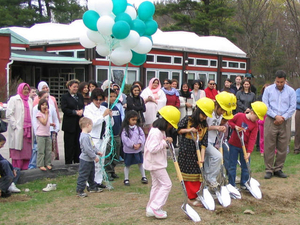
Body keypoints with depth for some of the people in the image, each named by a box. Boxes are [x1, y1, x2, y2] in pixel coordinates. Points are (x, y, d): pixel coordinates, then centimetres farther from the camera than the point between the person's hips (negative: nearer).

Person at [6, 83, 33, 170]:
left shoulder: (30, 100, 17)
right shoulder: (14, 99, -2)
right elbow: (9, 114, -7)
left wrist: (32, 125, 8)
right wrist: (15, 125, -13)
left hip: (28, 129, 6)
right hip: (17, 129, -5)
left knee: (27, 149, 4)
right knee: (17, 149, -4)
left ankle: (25, 166, 11)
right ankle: (16, 167, 2)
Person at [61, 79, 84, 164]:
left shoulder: (80, 96, 15)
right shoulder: (65, 97, -1)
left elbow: (84, 106, 15)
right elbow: (64, 109, -10)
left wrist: (82, 111, -7)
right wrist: (76, 112, -14)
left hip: (79, 124, 4)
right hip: (70, 124, -4)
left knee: (78, 144, 6)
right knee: (69, 145, 0)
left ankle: (77, 161, 13)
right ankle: (68, 163, 7)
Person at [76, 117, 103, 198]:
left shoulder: (87, 135, 11)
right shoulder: (84, 137, -24)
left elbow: (92, 146, 22)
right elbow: (87, 149, -27)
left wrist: (97, 151, 13)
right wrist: (94, 157, -21)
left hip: (90, 160, 11)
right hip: (85, 160, -11)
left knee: (91, 175, 22)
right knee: (83, 176, -3)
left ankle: (93, 187, 36)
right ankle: (79, 191, 3)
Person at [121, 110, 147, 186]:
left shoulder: (138, 128, 4)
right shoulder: (125, 129, -10)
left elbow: (142, 136, 1)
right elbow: (125, 139, -18)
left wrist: (139, 143, -15)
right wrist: (132, 145, -20)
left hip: (138, 149, 4)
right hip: (128, 150, -4)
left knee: (140, 163, 12)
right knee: (127, 165, 6)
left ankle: (143, 177, 25)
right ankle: (126, 179, 17)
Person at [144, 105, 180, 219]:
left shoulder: (160, 131, 10)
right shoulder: (156, 132, -23)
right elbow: (153, 148, -30)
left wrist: (166, 142, 4)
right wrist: (165, 142, -23)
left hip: (156, 163, 11)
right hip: (155, 163, -11)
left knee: (157, 185, 16)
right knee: (166, 184, -7)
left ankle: (151, 209, 22)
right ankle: (154, 208, -6)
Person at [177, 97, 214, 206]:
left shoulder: (204, 126, 3)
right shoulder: (187, 120, -7)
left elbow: (204, 143, -3)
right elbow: (178, 130, -2)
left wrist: (202, 157, -11)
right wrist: (188, 130, -18)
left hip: (197, 153, 4)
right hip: (185, 152, -4)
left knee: (198, 175, 7)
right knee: (188, 174, 2)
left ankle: (198, 196, 17)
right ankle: (192, 197, 10)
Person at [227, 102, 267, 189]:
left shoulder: (255, 124, -6)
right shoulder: (239, 116, -12)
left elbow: (252, 139, -11)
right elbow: (230, 121, 1)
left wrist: (249, 152, -17)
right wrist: (235, 126, -19)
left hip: (245, 147, 2)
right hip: (234, 145, -2)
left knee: (245, 167, 10)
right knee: (232, 166, 4)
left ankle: (244, 184, 24)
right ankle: (231, 185, 14)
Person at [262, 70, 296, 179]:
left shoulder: (291, 91, 5)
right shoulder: (268, 90, 3)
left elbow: (292, 107, 3)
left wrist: (283, 118, -10)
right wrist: (276, 116, -11)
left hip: (284, 122, 1)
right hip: (270, 121, -1)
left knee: (282, 147, 4)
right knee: (269, 146, -2)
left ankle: (278, 169, 16)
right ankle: (269, 169, 6)